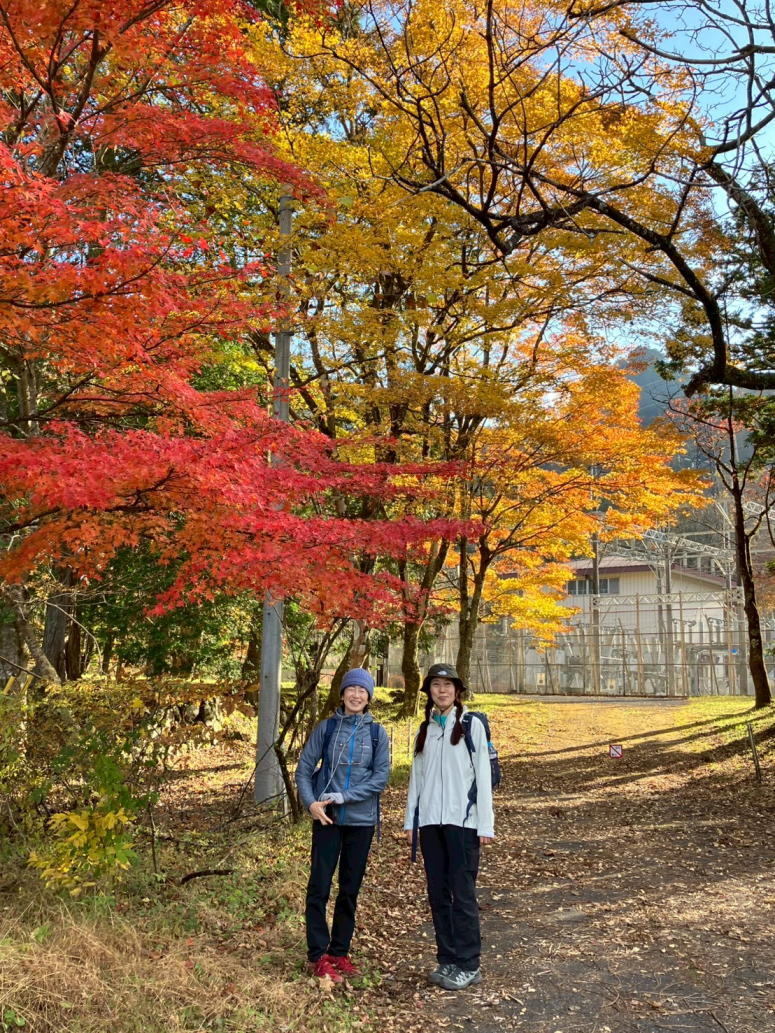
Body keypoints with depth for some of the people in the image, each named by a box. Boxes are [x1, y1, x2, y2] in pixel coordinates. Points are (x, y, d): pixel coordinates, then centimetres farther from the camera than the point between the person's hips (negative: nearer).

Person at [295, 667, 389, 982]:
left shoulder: (377, 732, 1)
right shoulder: (326, 728, 0)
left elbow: (381, 777, -6)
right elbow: (304, 768, 1)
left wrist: (342, 797, -14)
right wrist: (311, 803, -14)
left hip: (361, 820, 1)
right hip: (327, 818, -1)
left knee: (350, 889, 10)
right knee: (319, 886, -3)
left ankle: (340, 951, 23)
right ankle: (318, 955, 9)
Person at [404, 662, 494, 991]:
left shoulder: (471, 725, 0)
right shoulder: (425, 729, 13)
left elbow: (482, 775, -3)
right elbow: (417, 776, 15)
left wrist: (485, 824, -7)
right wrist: (410, 820, 9)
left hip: (461, 819, -5)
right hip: (430, 820, 5)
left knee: (462, 892, -3)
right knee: (438, 893, 8)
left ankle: (467, 965, 7)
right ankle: (447, 960, 18)